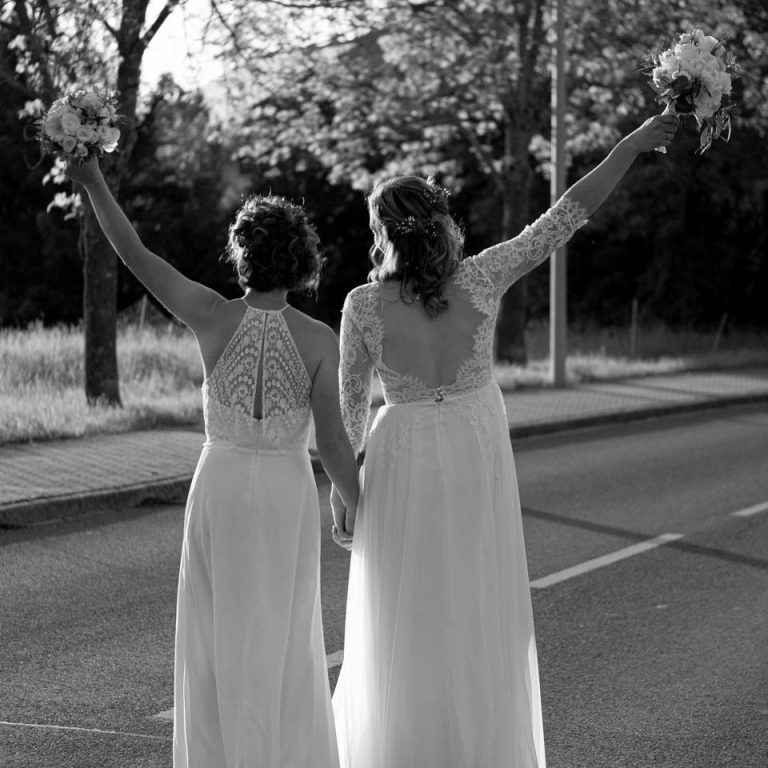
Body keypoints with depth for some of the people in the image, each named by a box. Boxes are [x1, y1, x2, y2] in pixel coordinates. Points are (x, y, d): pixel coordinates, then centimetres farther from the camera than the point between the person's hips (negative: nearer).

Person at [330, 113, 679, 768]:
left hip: (404, 467, -1)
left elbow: (349, 407, -5)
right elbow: (569, 214, -9)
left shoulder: (363, 305, -14)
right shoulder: (482, 276, -13)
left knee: (406, 622, 11)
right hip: (480, 465, 1)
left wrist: (340, 487, 7)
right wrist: (632, 143, -2)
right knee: (481, 618, 13)